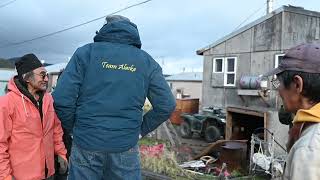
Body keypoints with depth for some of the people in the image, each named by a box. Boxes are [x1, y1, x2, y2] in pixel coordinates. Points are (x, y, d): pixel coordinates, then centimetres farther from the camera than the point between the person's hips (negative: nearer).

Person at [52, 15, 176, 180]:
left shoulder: (86, 52, -2)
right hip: (126, 147, 1)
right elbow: (166, 106, -1)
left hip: (86, 143, 0)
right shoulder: (147, 61, 3)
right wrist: (142, 129, 10)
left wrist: (72, 128, 7)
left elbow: (61, 99, -9)